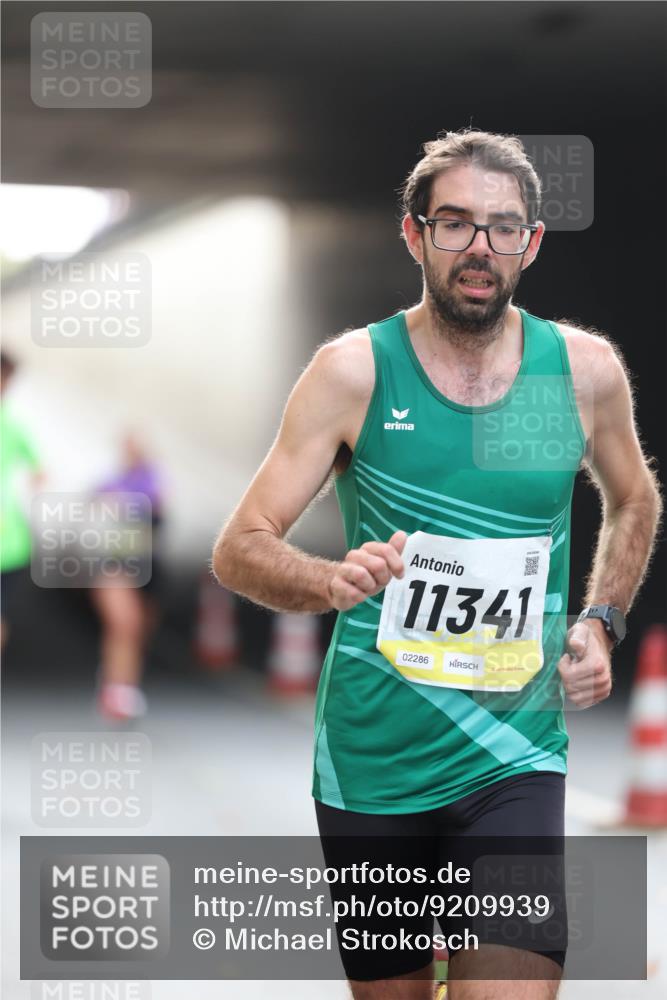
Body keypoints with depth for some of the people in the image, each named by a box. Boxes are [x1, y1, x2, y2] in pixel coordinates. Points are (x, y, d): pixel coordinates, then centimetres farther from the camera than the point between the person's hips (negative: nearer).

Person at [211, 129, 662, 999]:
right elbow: (239, 550, -7)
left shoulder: (585, 369, 1)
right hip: (371, 759, 0)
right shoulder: (354, 371, -5)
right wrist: (332, 583, -27)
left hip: (514, 763, 0)